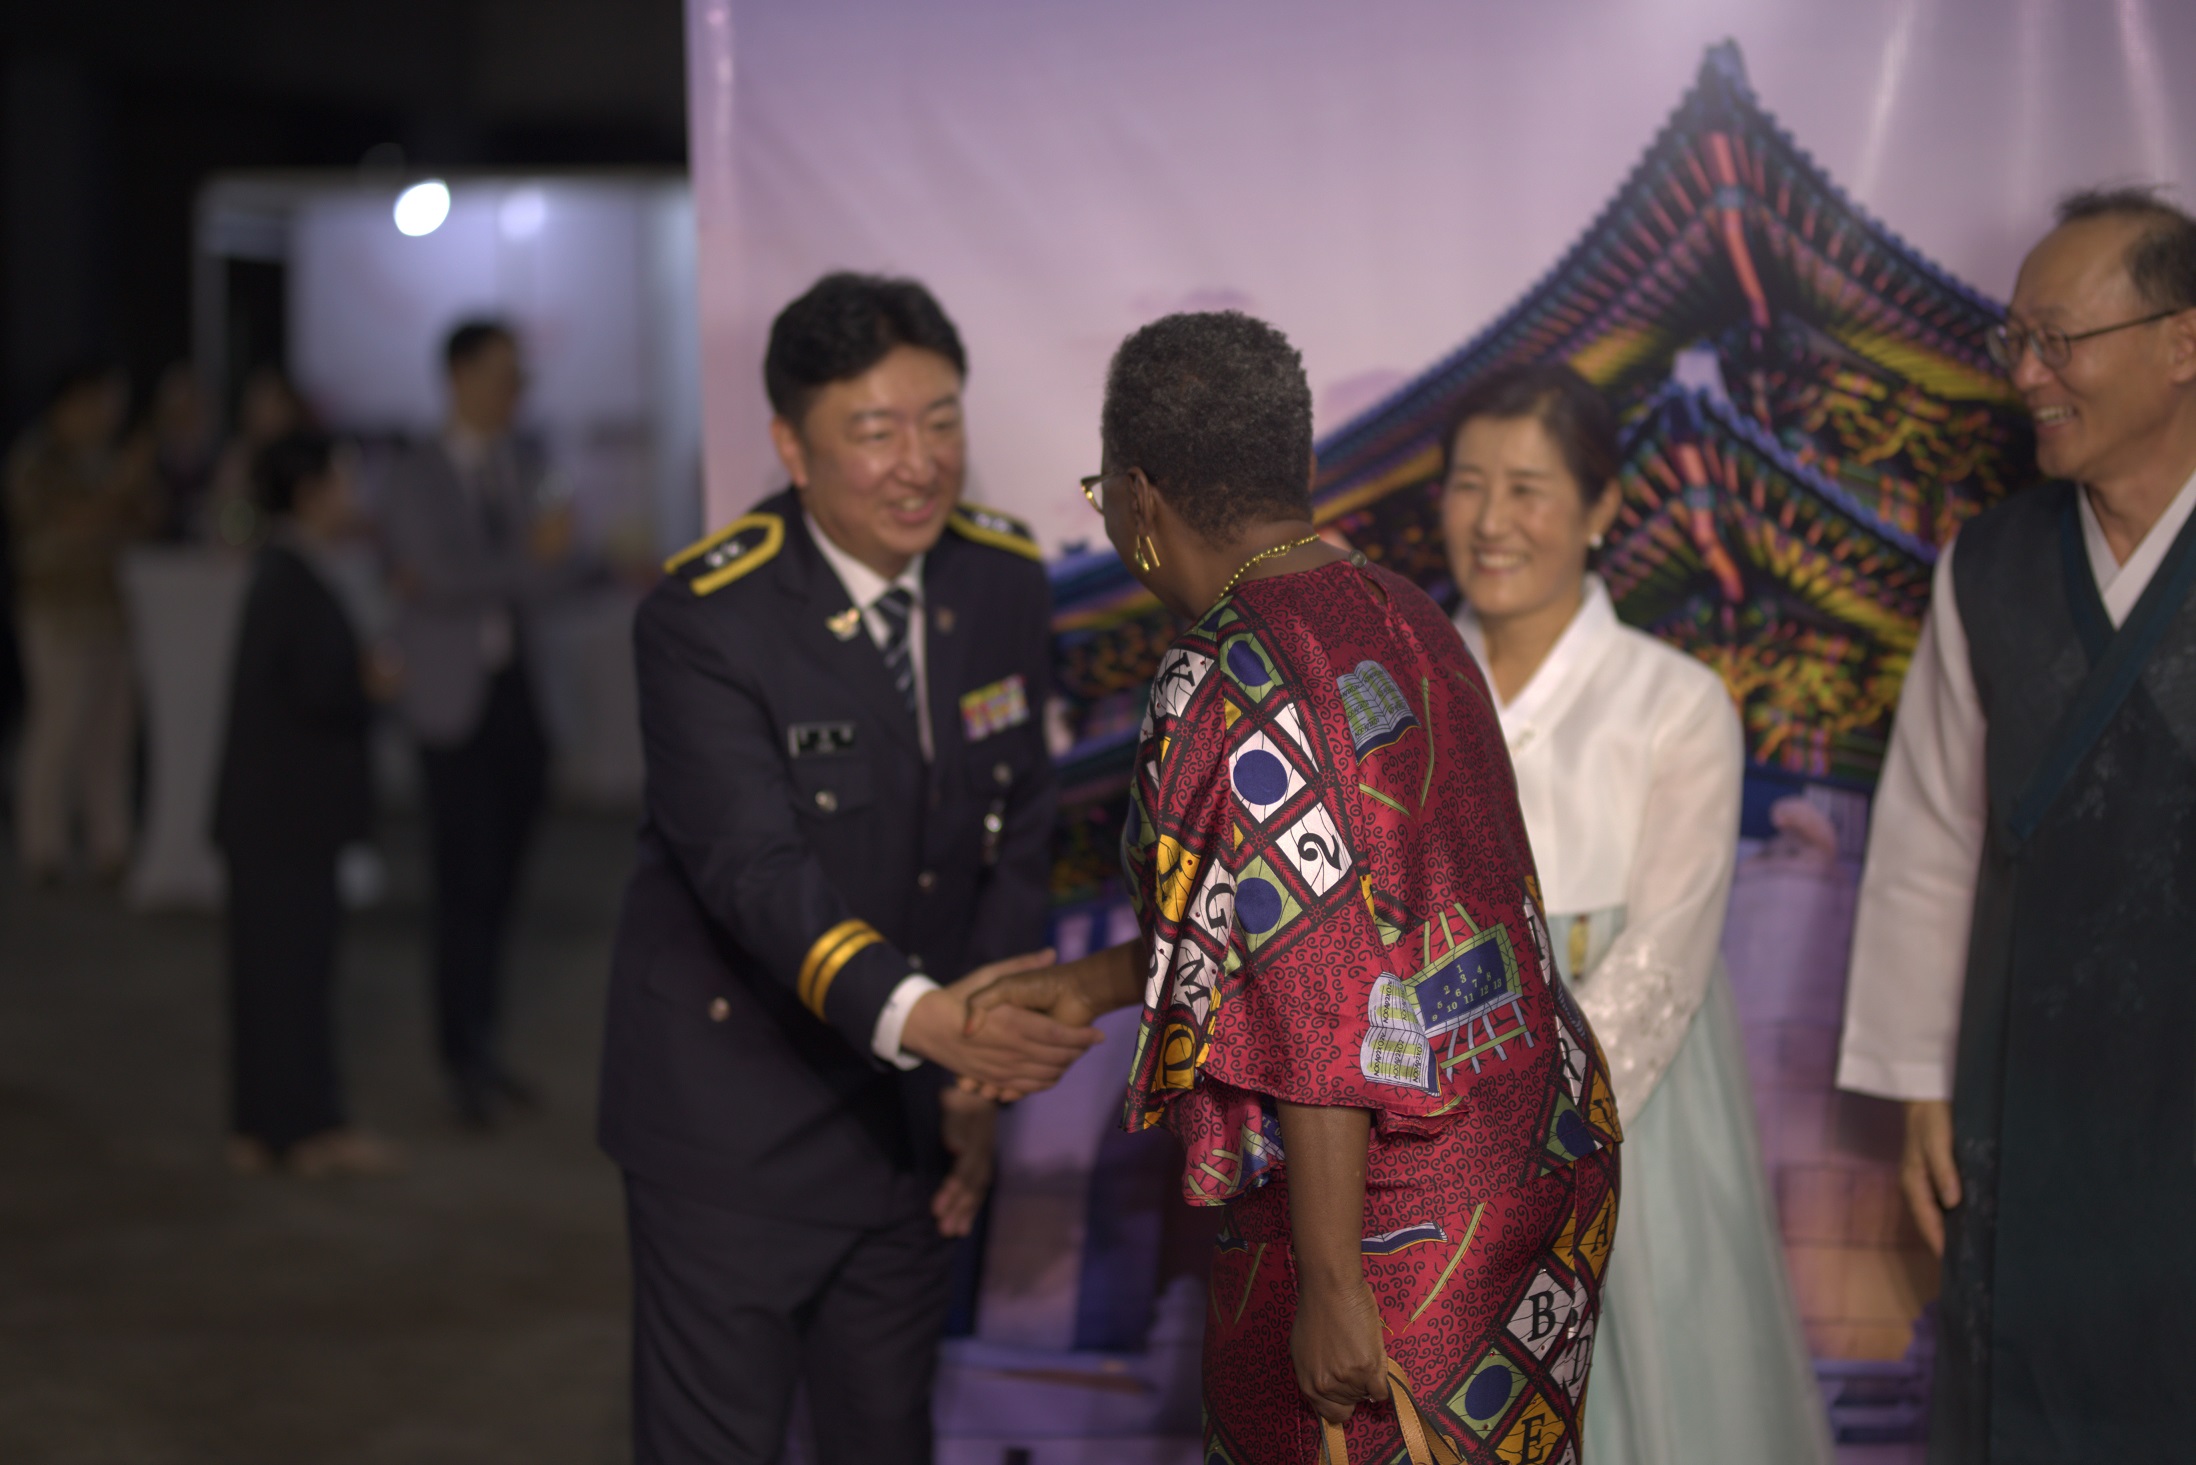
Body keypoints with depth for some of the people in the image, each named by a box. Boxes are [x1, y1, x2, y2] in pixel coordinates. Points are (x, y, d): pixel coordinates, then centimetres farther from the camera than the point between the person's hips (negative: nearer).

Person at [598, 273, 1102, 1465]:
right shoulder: (706, 619, -20)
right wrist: (922, 1016, -47)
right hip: (736, 1109, -5)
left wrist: (977, 1078, -2)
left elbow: (1017, 833, 3)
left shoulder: (1004, 581, -2)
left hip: (914, 1110, 5)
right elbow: (755, 869, -30)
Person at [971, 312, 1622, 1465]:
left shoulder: (1236, 689, -20)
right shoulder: (1397, 618, 8)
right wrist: (1099, 986, 19)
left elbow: (1324, 997, -24)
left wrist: (1330, 1284, -20)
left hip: (1389, 1220, -9)